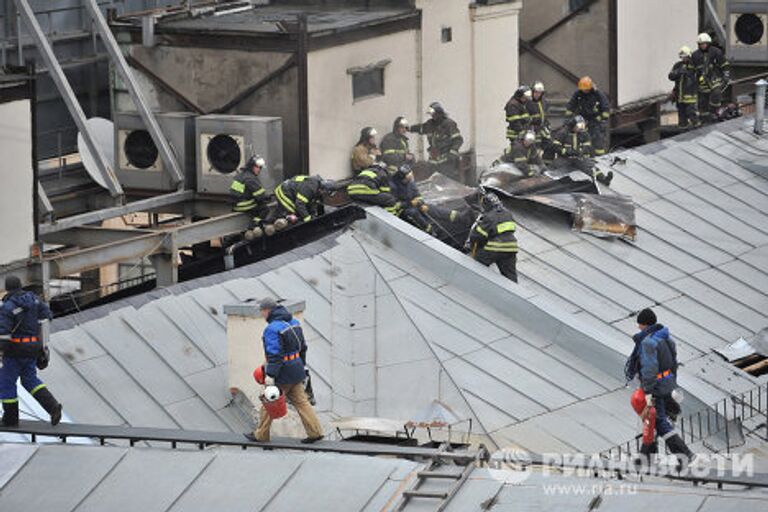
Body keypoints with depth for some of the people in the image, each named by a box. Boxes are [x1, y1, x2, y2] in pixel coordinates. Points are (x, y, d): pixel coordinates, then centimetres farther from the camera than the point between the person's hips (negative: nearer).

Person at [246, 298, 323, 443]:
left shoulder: (272, 329, -20)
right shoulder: (293, 322, 8)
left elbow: (274, 354, -26)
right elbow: (302, 346, 16)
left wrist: (270, 375, -27)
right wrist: (300, 365, 25)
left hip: (282, 372, -8)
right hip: (296, 367, 8)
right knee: (300, 401, 9)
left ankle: (261, 435, 17)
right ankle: (315, 431, 3)